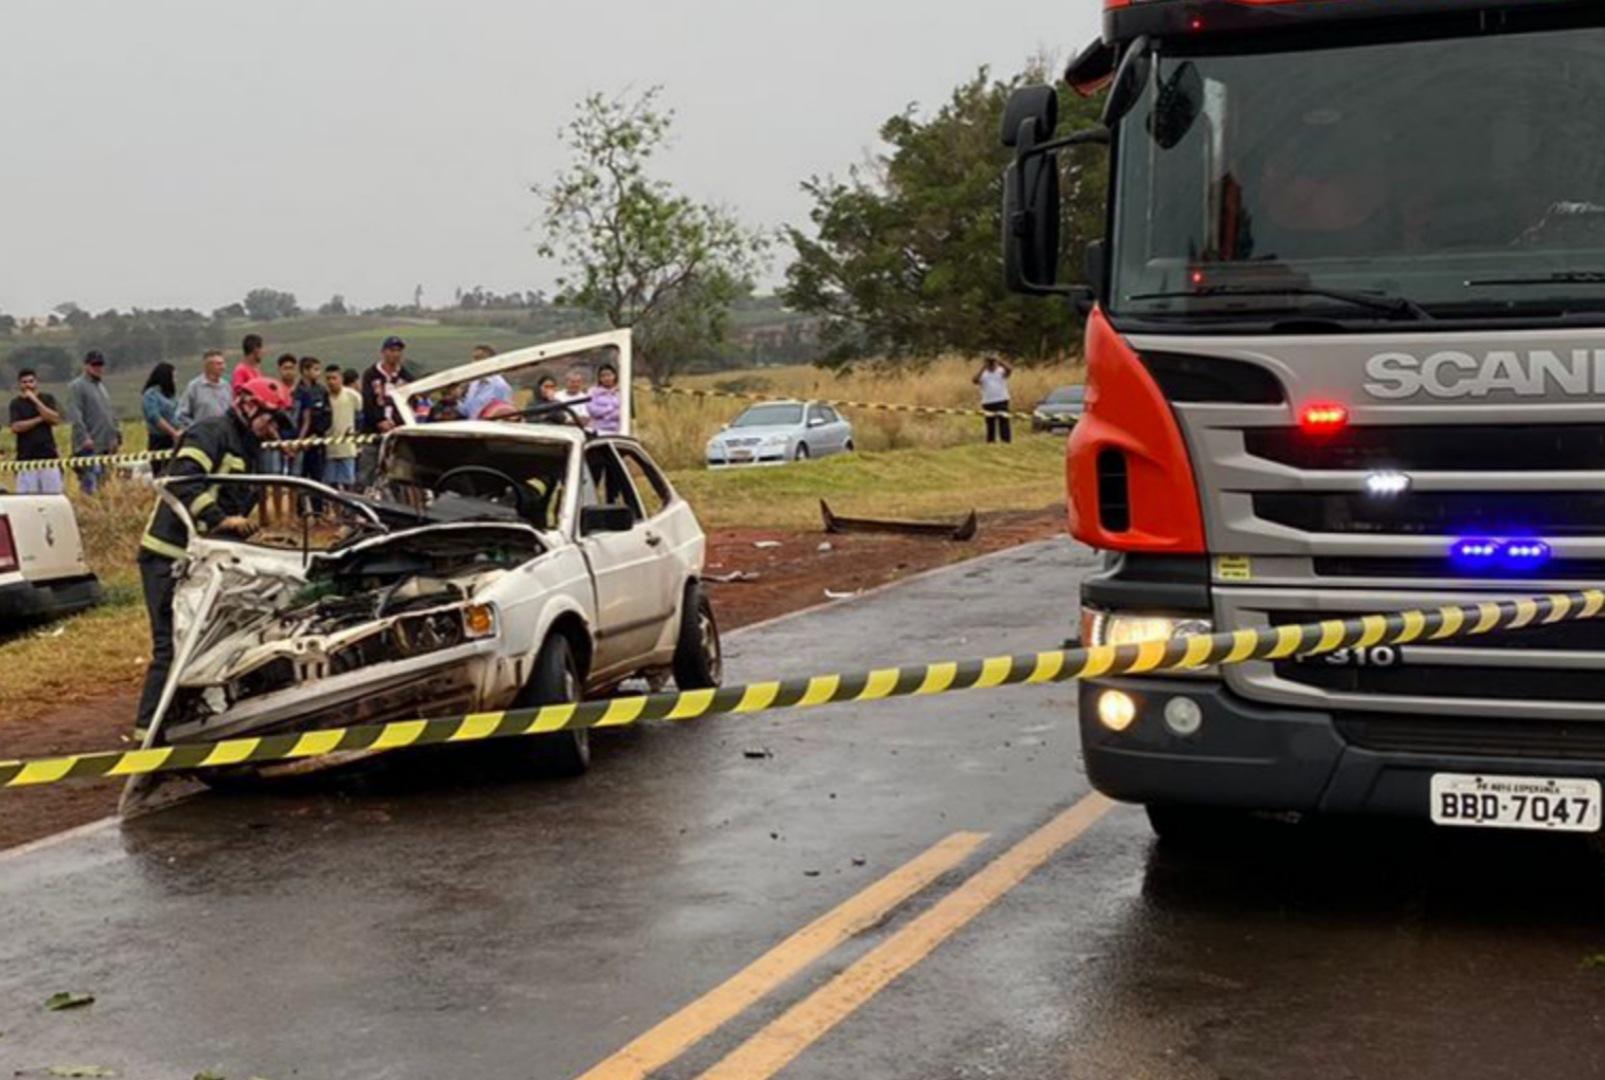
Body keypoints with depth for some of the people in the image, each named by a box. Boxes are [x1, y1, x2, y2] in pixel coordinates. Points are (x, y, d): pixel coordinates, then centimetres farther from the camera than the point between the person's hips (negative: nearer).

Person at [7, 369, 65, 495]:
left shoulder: (47, 399, 9)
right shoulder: (16, 403, 5)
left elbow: (55, 419, -7)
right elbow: (15, 427, -7)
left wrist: (35, 400, -8)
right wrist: (40, 419, -7)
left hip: (48, 456, 1)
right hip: (26, 457, -1)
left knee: (54, 493, 0)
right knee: (25, 494, -4)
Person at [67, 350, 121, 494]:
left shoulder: (101, 386, 22)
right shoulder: (77, 386, -4)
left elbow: (110, 413, 26)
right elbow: (74, 416, -14)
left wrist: (115, 435, 16)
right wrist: (84, 437, -23)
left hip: (105, 445, 8)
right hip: (89, 446, -8)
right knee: (91, 486, -15)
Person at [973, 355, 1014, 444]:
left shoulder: (1001, 371, 4)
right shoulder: (983, 374, 7)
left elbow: (1010, 370, -17)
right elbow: (975, 381, -13)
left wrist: (1000, 362, -24)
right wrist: (983, 368, -16)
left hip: (1002, 401, -2)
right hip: (988, 402, 2)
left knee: (1004, 422, -8)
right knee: (990, 424, 8)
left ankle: (1007, 442, -9)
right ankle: (990, 442, 13)